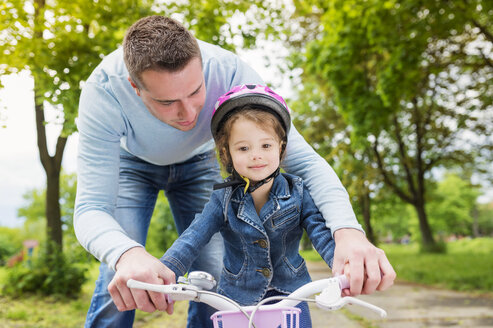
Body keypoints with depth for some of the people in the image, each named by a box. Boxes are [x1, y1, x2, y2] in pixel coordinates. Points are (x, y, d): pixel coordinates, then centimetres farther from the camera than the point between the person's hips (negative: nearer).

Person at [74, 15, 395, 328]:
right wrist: (127, 254, -65)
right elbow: (90, 208, -41)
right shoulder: (104, 89, -38)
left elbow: (303, 158, -36)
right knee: (119, 287, -18)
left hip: (198, 163, 2)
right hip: (133, 164, -1)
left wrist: (348, 230, -55)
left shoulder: (230, 73, -37)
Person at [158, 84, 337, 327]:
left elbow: (321, 233, -16)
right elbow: (191, 240, -18)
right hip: (238, 297, 0)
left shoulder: (298, 193, -8)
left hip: (289, 295, 1)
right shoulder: (223, 201, -9)